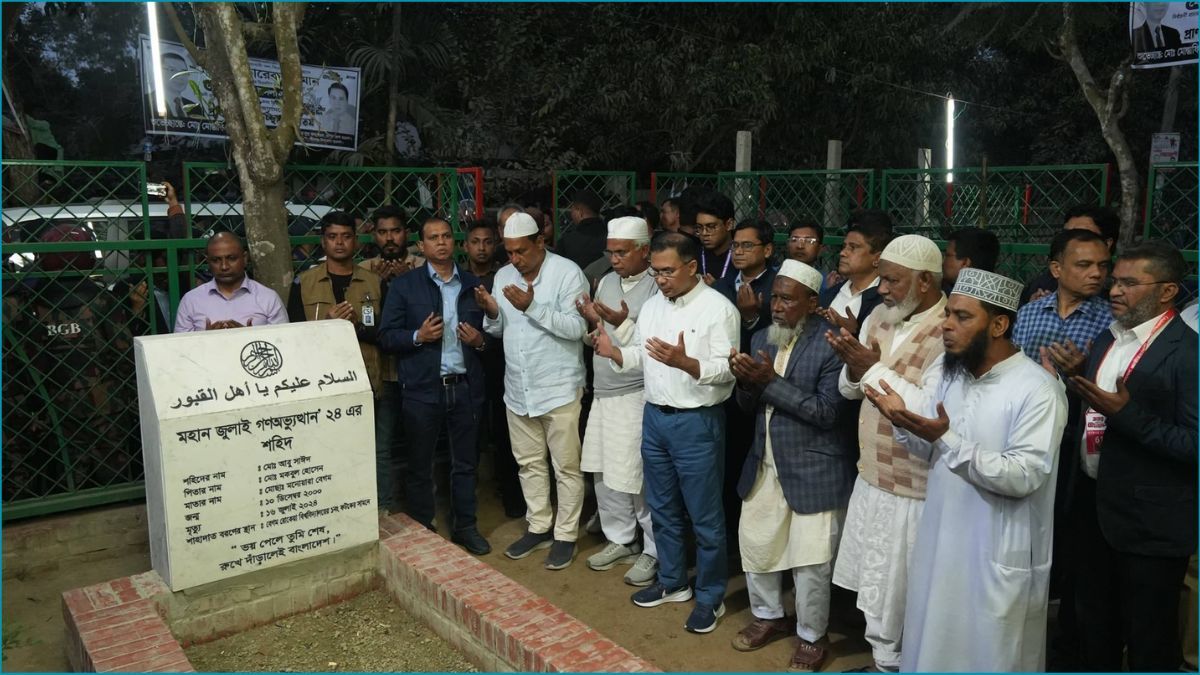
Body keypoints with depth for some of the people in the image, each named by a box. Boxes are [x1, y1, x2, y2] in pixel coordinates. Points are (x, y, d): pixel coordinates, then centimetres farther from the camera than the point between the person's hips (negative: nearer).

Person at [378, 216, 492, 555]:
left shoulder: (473, 284, 10)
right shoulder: (404, 285, 3)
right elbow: (386, 336, 0)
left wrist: (480, 341, -7)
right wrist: (418, 336, -16)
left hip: (466, 386, 2)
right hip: (423, 389, -2)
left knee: (465, 462, 11)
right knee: (420, 465, 7)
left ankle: (465, 526, 26)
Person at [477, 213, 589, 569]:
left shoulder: (567, 272, -12)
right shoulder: (503, 275, 7)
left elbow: (577, 328, -20)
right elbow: (498, 330, 12)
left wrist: (532, 307, -25)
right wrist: (492, 312, -10)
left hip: (559, 388, -6)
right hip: (518, 389, 6)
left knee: (565, 467, 5)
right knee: (529, 463, 17)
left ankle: (565, 536, 19)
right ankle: (539, 527, 32)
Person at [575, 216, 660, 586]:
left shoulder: (657, 289, -11)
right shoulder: (607, 281, 9)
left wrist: (623, 323, -25)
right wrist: (592, 323, -6)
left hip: (636, 397, -7)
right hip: (603, 393, 7)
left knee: (640, 479, 0)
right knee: (604, 473, 15)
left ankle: (654, 551, 18)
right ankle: (622, 540, 32)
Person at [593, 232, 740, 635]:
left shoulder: (718, 308, -13)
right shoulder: (652, 305, 8)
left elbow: (727, 371, -18)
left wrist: (684, 362, -33)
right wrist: (614, 353, -7)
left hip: (697, 422, -7)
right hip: (654, 417, 7)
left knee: (704, 515, 5)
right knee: (662, 508, 19)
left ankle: (710, 597, 22)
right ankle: (672, 582, 37)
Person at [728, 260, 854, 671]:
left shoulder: (831, 345, -16)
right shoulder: (761, 339, 5)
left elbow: (827, 412, -21)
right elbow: (749, 406, 7)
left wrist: (771, 381, -25)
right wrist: (746, 381, -16)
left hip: (814, 471, -6)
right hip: (765, 467, 7)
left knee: (811, 561, 4)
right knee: (755, 544, 17)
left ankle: (811, 638, 28)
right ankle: (769, 616, 41)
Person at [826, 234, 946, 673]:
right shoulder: (880, 317, 4)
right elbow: (849, 389, 8)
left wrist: (875, 369, -21)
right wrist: (854, 365, -13)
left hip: (914, 492, -7)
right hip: (871, 477, 7)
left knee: (902, 595, 10)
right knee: (875, 588, 22)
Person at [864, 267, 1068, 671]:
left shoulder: (1038, 390, -18)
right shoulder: (945, 373, 2)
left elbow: (1024, 477, -24)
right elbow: (930, 450, 3)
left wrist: (948, 440, -31)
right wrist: (902, 419, -16)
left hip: (1001, 558, -6)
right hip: (941, 543, 6)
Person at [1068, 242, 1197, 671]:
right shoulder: (1108, 338, 8)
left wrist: (1127, 414, -26)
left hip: (1150, 522, -7)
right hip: (1093, 504, 7)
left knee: (1148, 640, 11)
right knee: (1094, 623, 24)